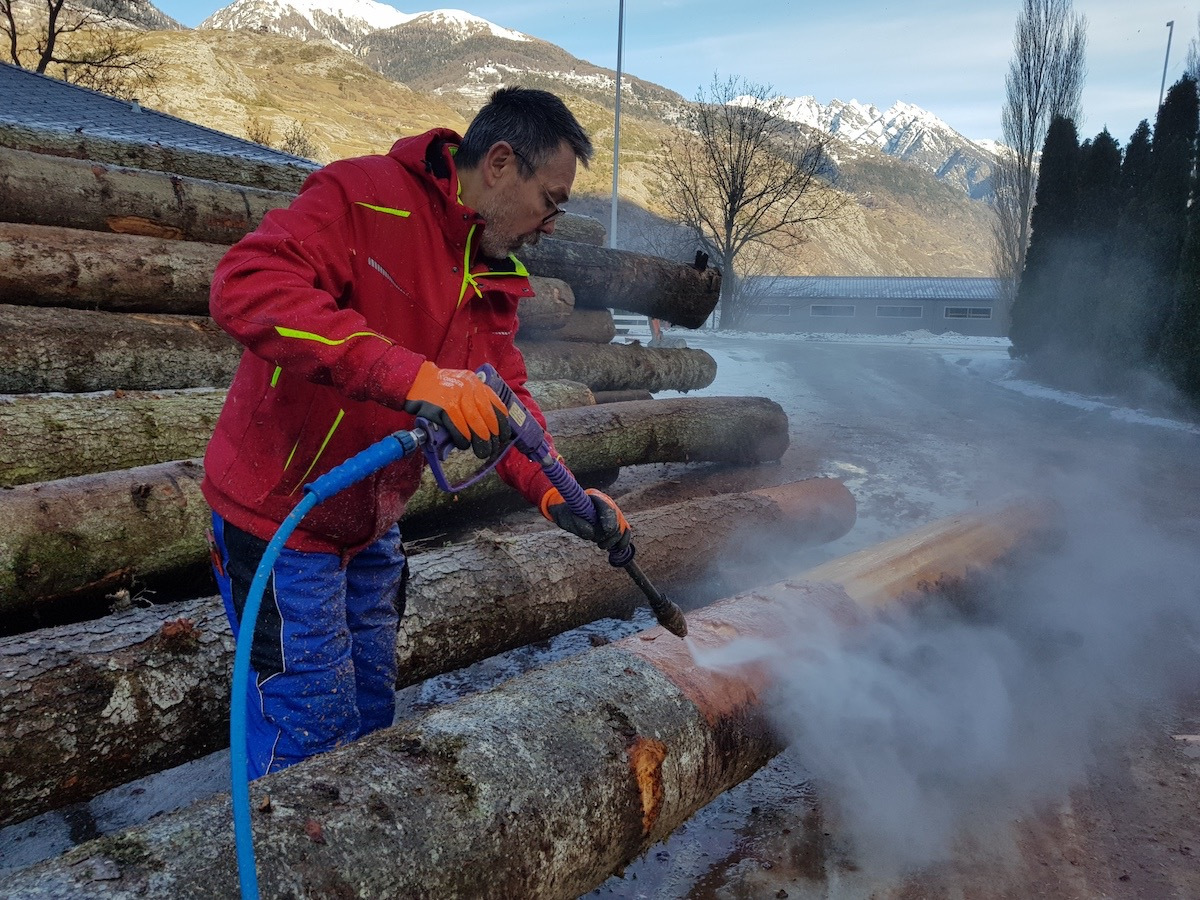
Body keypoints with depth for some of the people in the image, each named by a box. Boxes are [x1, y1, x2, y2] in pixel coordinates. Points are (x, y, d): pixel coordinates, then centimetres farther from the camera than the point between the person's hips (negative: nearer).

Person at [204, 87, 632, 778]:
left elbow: (506, 395, 7)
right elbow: (248, 286, -36)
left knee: (372, 711, 20)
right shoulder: (364, 198, -21)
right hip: (282, 516, -8)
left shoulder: (497, 277, 5)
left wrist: (556, 494, -9)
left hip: (371, 526, 8)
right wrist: (413, 377, -44)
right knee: (312, 730, 1)